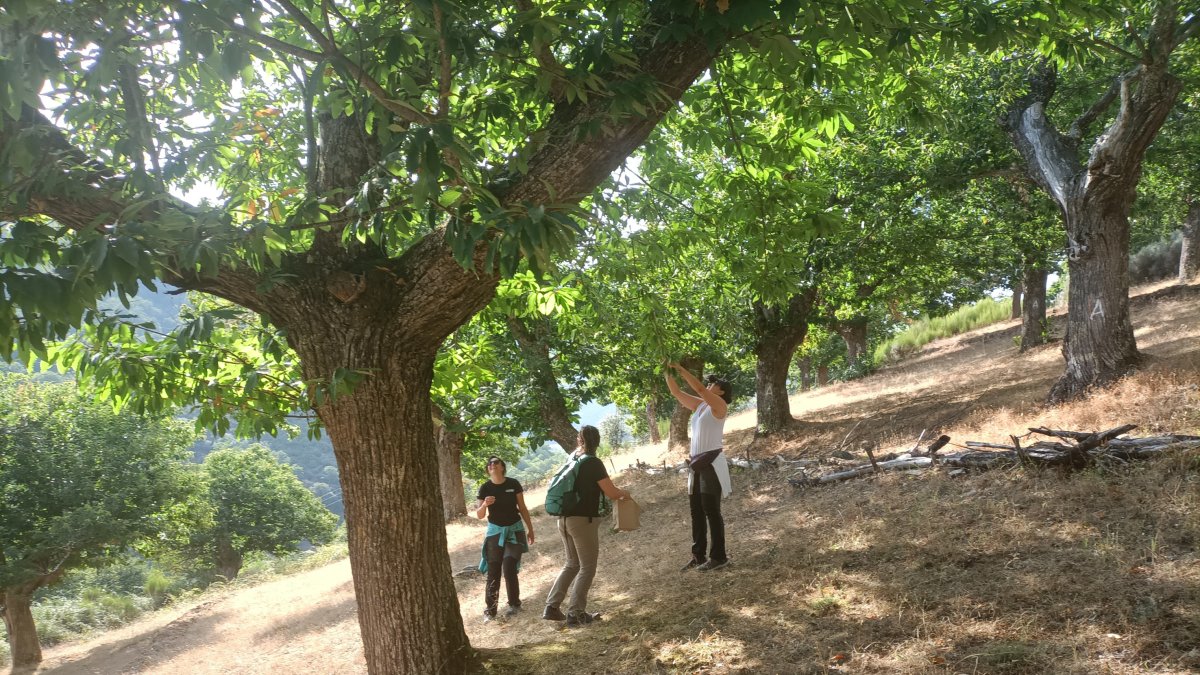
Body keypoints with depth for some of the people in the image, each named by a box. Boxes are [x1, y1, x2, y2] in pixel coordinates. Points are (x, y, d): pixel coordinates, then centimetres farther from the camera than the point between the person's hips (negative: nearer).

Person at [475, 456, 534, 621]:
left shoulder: (513, 484, -7)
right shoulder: (485, 488, -5)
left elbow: (522, 508, 3)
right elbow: (479, 515, -4)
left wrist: (530, 529, 5)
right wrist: (484, 504, -26)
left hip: (514, 530, -1)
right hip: (495, 531, 1)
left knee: (509, 569, -8)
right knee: (493, 571, -3)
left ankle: (514, 604, 11)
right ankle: (490, 609, 4)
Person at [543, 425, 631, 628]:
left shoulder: (572, 460, 10)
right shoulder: (593, 462, -11)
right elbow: (611, 493, -12)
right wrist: (624, 493, 9)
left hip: (564, 519, 7)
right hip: (583, 520, -7)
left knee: (572, 564, 20)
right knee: (587, 567, 3)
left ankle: (552, 607, 14)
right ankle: (575, 613, -2)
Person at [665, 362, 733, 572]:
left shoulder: (719, 405, -6)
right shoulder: (699, 405, 14)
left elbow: (699, 388, -18)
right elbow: (676, 392, 15)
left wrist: (681, 369, -15)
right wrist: (668, 372, 4)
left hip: (712, 463, -8)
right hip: (697, 464, 8)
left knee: (711, 510, -4)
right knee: (696, 511, 9)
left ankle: (718, 556, 4)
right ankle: (698, 555, 16)